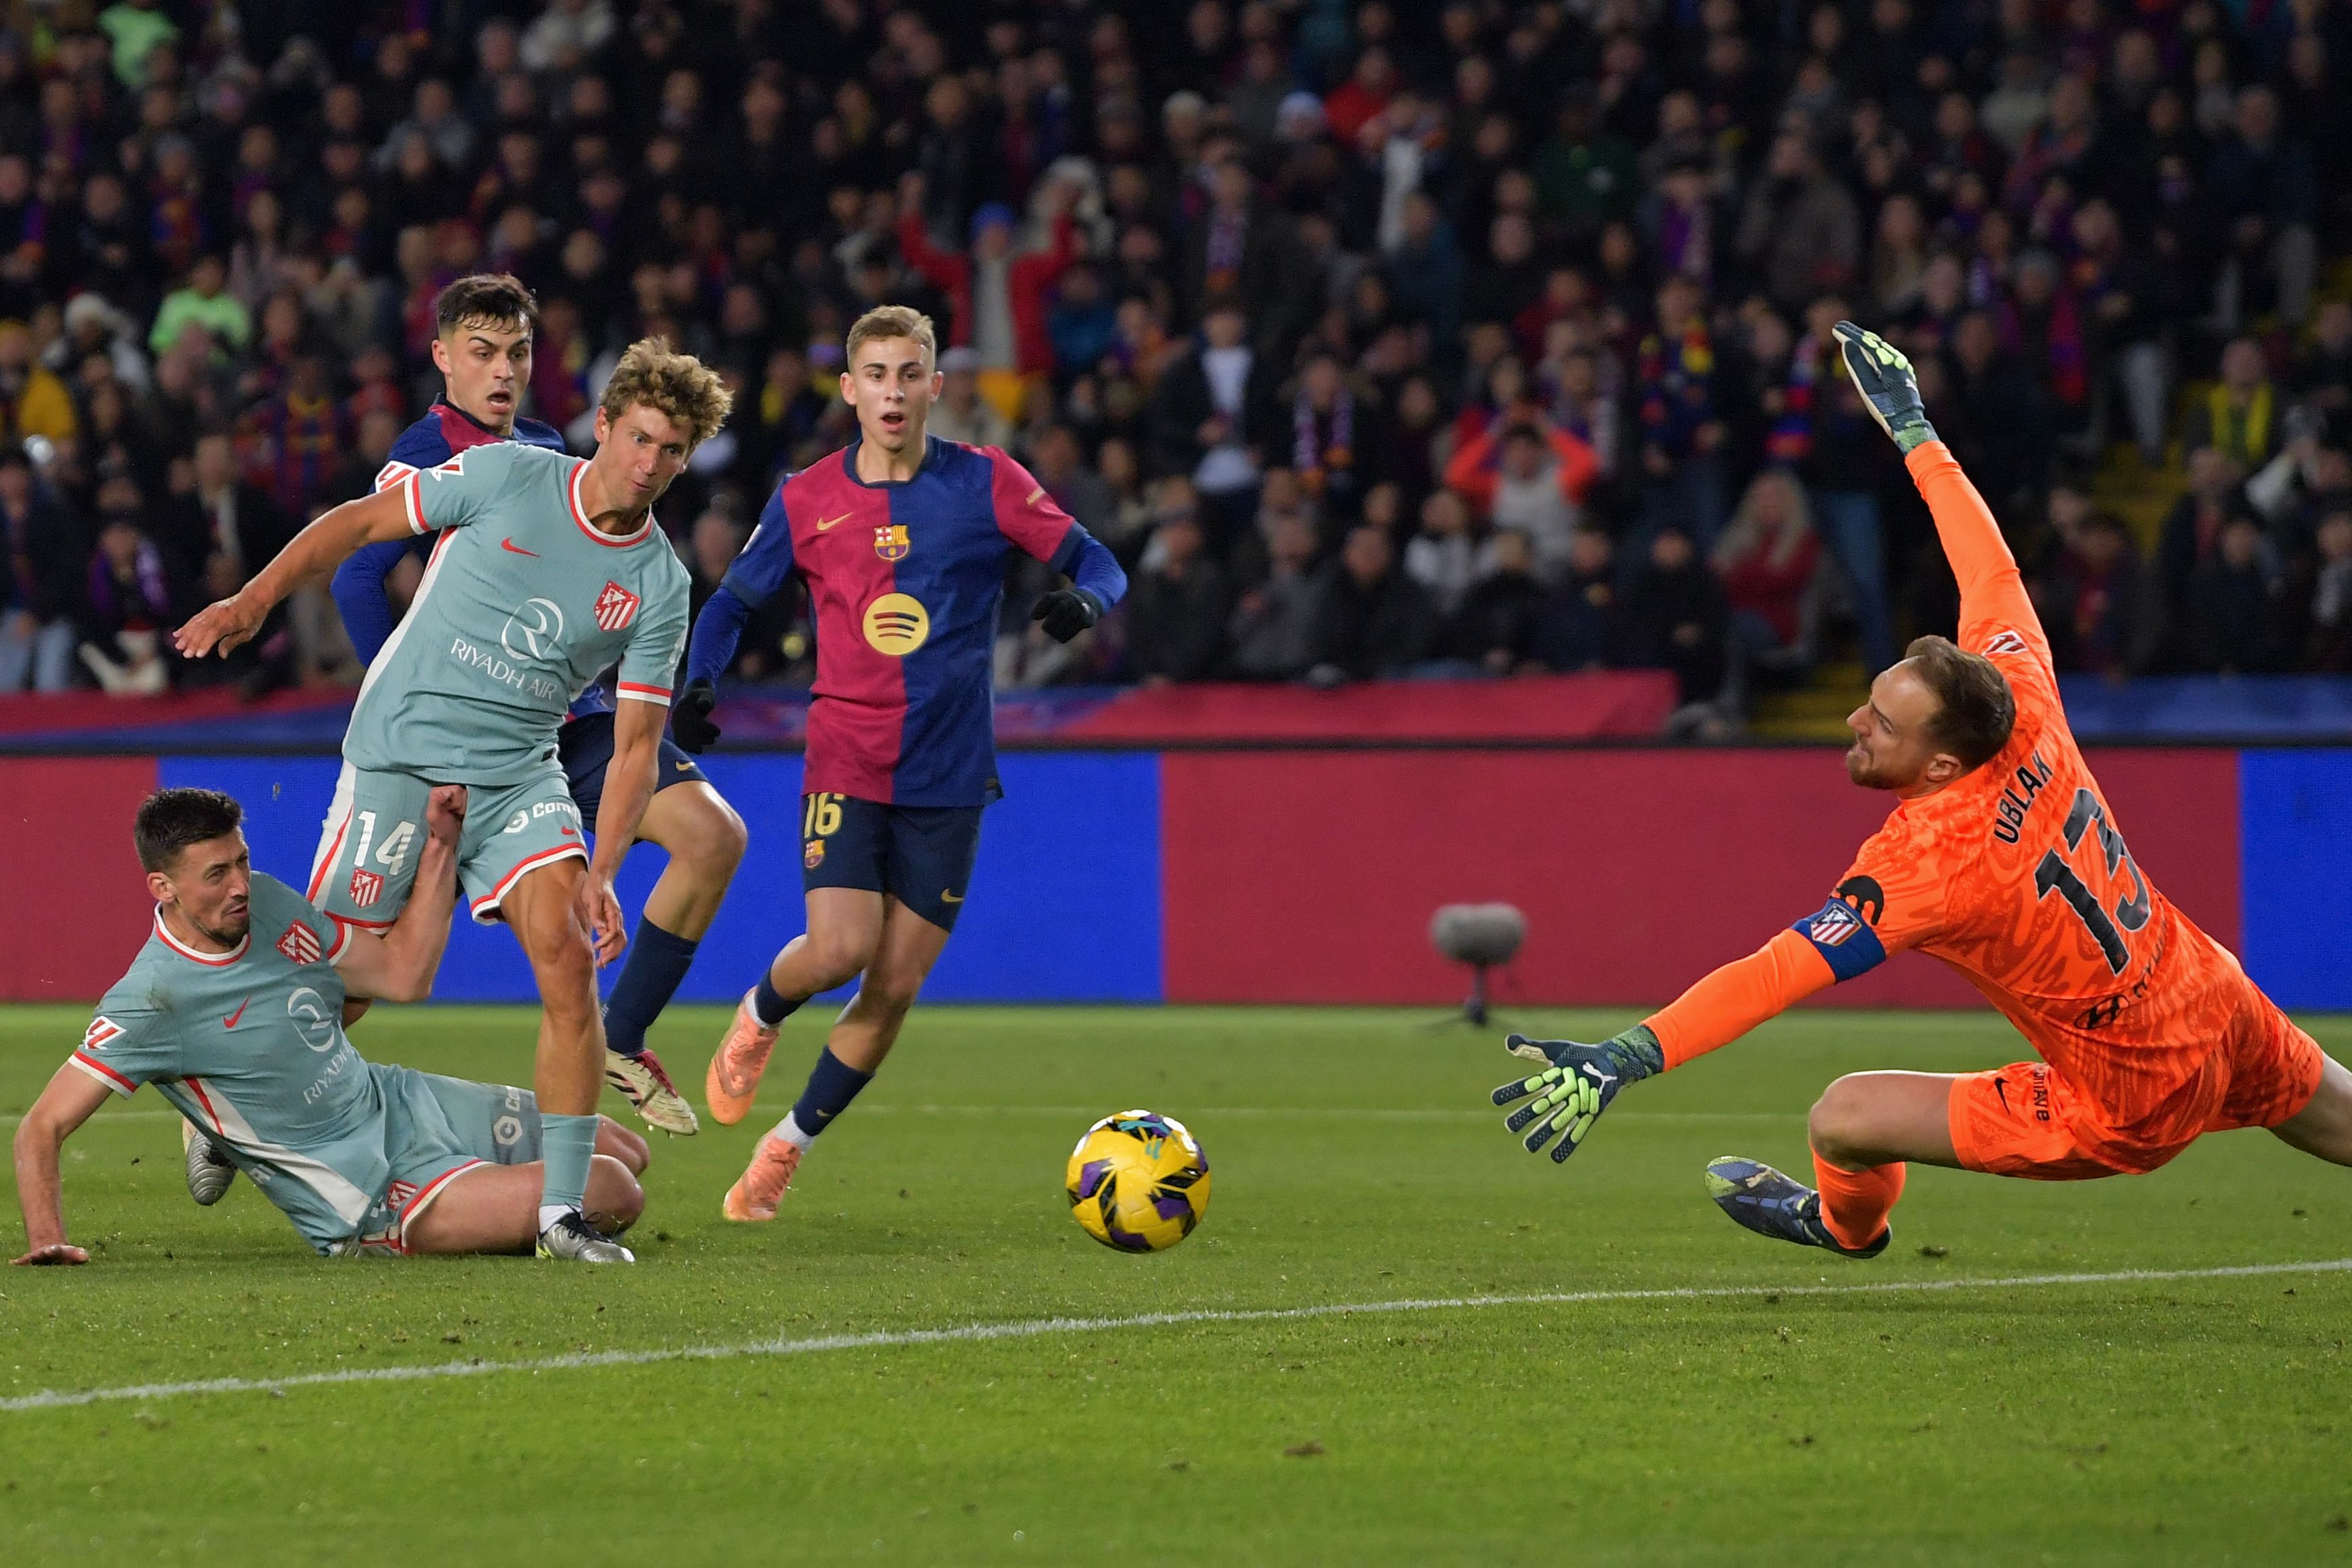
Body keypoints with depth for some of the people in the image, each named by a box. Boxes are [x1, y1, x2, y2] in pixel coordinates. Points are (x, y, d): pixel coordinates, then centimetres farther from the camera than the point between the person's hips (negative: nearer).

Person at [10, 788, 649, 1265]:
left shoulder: (267, 903, -2)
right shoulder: (150, 1000, -24)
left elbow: (402, 973, 5)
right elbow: (42, 1128, -23)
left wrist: (441, 843, -3)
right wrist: (47, 1240, -38)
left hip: (400, 1101, 8)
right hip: (370, 1197, -8)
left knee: (625, 1153, 20)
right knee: (614, 1196, -18)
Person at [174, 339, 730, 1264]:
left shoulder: (659, 586, -1)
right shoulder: (506, 477, -7)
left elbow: (636, 743, -1)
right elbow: (360, 524, 3)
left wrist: (599, 874, -13)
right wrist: (255, 599, -6)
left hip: (521, 778, 2)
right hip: (401, 760, -2)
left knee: (570, 964, -15)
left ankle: (561, 1212, -9)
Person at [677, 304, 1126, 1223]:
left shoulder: (988, 485, 0)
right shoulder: (806, 500, 3)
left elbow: (1097, 565, 1)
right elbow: (732, 603, 13)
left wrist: (1085, 601, -23)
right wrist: (700, 681, -6)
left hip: (949, 777, 1)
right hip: (845, 761, -1)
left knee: (895, 987, 0)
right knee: (840, 949, -19)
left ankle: (788, 1147, 18)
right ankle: (758, 1017, 15)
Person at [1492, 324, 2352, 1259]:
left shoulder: (1928, 860, -28)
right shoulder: (2026, 713, -11)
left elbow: (1773, 974, -35)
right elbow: (1991, 573, 5)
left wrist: (1624, 1059, -42)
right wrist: (1914, 429, 16)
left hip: (2124, 1115, -7)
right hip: (2224, 1016, 7)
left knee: (1845, 1121, 3)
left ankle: (1849, 1223, 37)